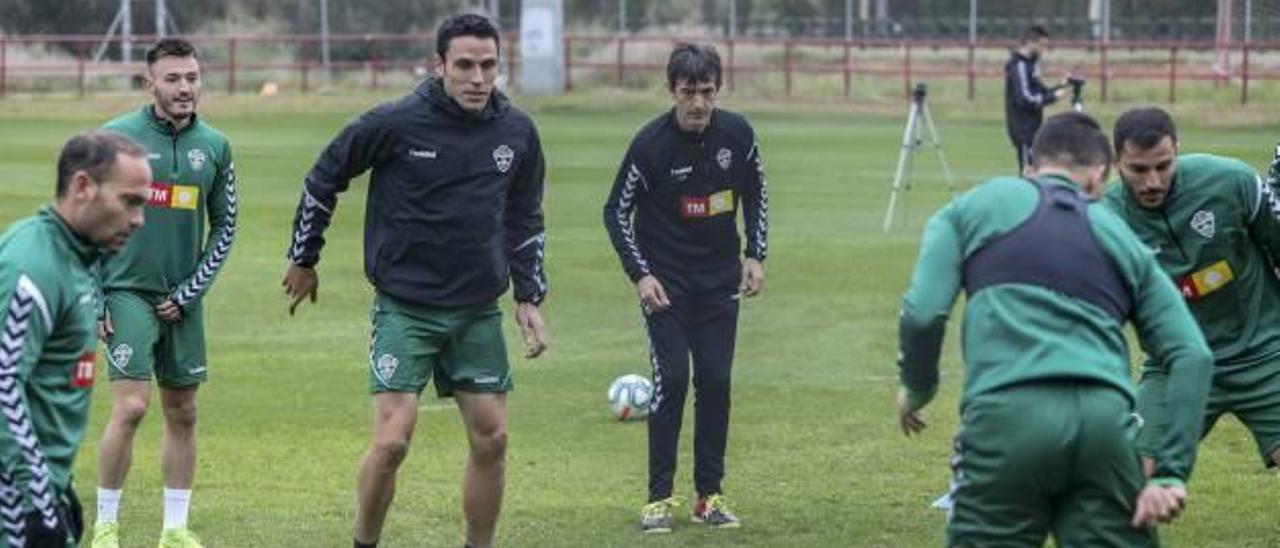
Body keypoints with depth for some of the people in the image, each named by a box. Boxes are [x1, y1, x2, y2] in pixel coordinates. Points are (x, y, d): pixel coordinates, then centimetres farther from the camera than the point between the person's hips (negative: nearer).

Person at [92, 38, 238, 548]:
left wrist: (190, 292, 1)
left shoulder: (215, 145, 4)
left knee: (182, 414, 8)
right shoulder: (117, 136, -6)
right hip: (127, 291, -4)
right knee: (130, 407, -14)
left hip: (182, 298, 4)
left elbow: (224, 225, 10)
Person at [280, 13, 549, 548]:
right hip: (405, 307, -4)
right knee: (392, 440, -11)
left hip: (478, 311, 4)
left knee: (491, 439, 3)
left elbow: (525, 218, 14)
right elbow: (322, 180, 0)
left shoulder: (517, 132, 0)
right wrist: (303, 260, 8)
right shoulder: (394, 123, -13)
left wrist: (529, 297, 7)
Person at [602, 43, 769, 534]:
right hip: (665, 282, -3)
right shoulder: (651, 143, -16)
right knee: (671, 380, -10)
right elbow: (616, 212, -6)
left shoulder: (737, 134, -6)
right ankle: (659, 498, -3)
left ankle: (709, 494, 11)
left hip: (720, 279, 3)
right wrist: (640, 274, -13)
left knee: (716, 382, 1)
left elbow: (755, 194, 11)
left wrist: (755, 256, 5)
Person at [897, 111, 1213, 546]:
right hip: (1105, 420, 2)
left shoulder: (972, 208, 20)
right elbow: (1192, 355, 13)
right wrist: (1172, 472, 10)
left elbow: (922, 313, 5)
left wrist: (916, 389, 24)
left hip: (1005, 416, -2)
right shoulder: (1122, 238, 25)